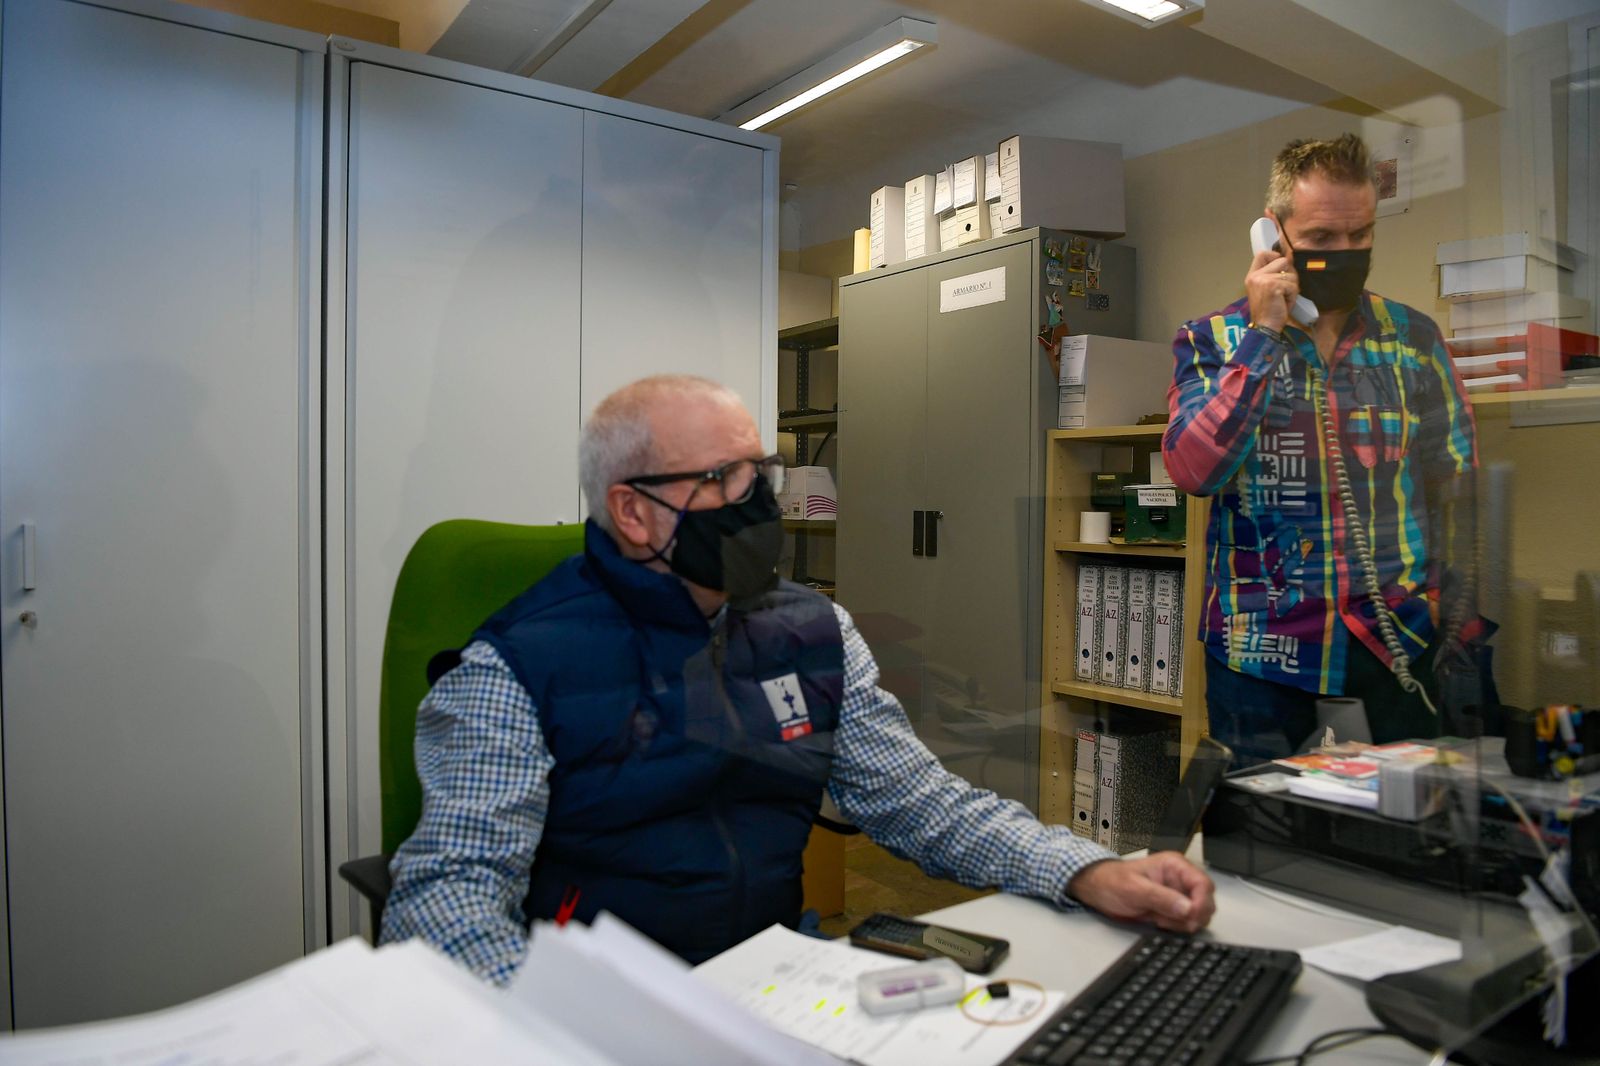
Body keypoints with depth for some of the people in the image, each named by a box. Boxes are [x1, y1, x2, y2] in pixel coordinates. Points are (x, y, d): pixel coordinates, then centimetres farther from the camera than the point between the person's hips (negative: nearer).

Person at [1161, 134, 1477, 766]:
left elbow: (1460, 491, 9)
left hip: (1400, 645, 2)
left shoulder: (1413, 337, 7)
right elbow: (1192, 471, -15)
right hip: (1263, 651, -2)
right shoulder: (1212, 340, 0)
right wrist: (1263, 335, -15)